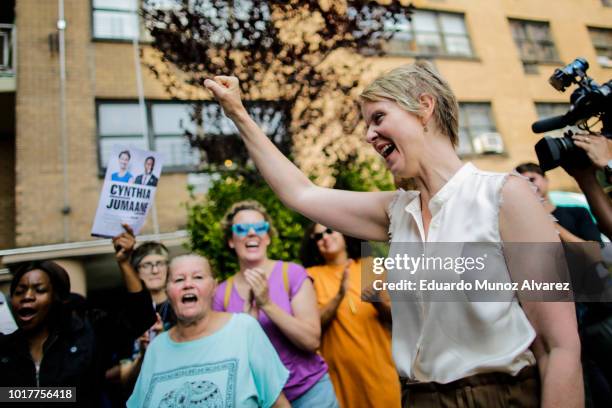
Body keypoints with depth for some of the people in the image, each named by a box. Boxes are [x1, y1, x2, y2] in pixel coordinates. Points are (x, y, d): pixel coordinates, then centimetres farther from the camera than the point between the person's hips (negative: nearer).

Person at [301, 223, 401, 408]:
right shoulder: (313, 275, -3)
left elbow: (394, 316, 2)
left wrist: (377, 302, -18)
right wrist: (339, 297, -24)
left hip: (378, 367, 2)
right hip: (341, 371, -1)